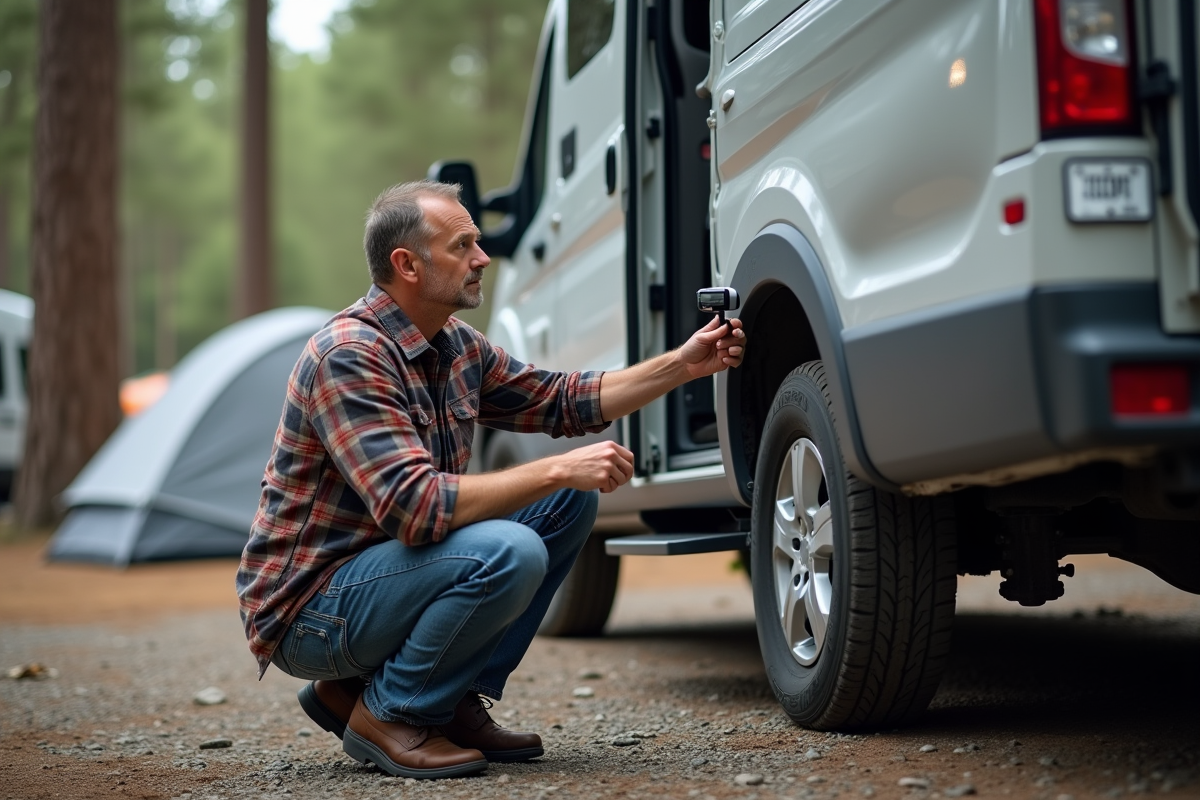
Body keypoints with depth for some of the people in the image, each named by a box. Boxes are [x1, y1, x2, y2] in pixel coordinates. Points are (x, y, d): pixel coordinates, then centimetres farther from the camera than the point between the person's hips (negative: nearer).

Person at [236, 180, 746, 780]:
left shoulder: (456, 346, 5)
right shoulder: (349, 356, -24)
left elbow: (562, 401, 16)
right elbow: (414, 508, -32)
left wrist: (684, 365, 6)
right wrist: (558, 470, -28)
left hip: (382, 563, 9)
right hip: (309, 608, -9)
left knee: (568, 503, 3)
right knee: (507, 552, -31)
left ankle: (454, 699, 6)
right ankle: (387, 716, -8)